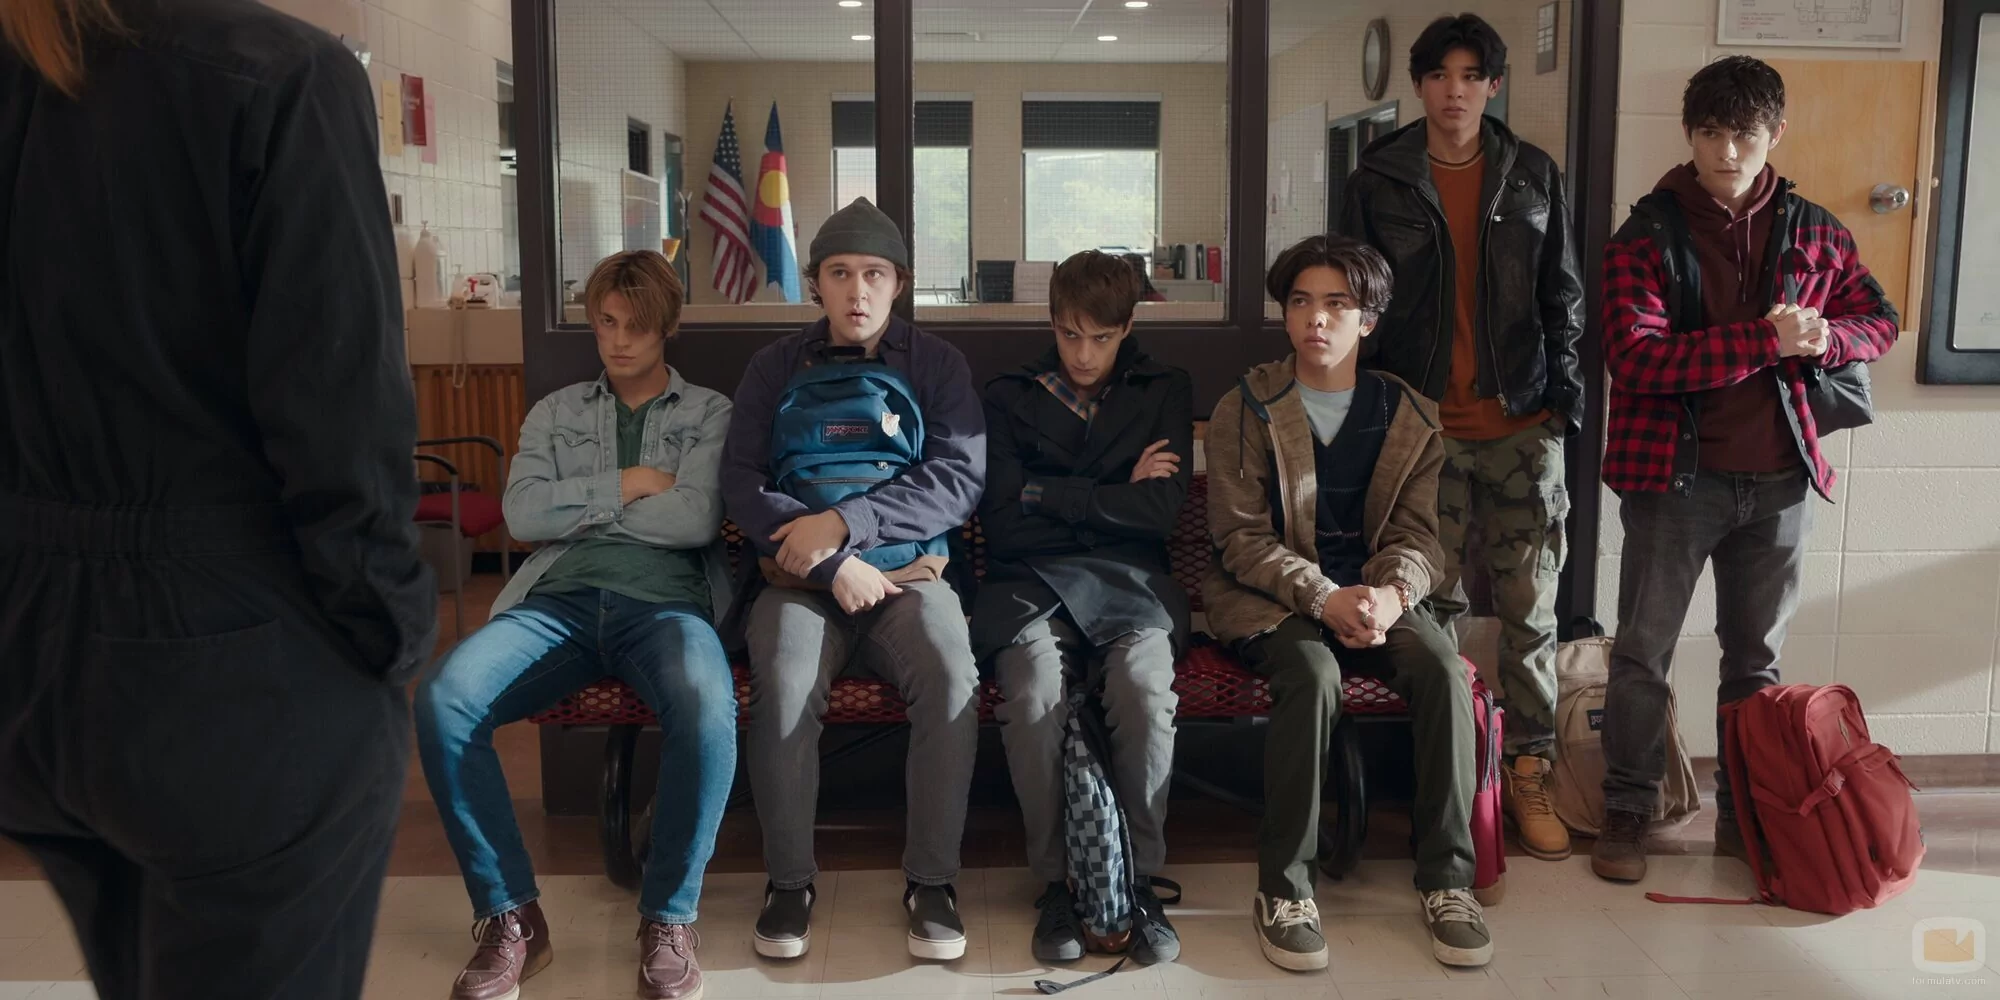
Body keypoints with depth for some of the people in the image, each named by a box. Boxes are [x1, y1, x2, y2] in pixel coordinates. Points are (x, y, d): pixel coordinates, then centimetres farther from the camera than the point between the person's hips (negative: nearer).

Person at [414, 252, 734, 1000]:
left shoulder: (709, 413, 15)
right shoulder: (555, 412, 23)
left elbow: (695, 521, -3)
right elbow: (522, 515, 6)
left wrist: (581, 506, 3)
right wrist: (628, 484, 1)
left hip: (664, 602, -2)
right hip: (560, 599, 3)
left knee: (708, 710, -38)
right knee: (442, 699, -27)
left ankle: (669, 919, -16)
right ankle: (510, 915, -12)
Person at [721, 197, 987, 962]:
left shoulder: (937, 364, 7)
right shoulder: (775, 368, 9)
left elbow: (960, 480, -7)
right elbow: (743, 486, -2)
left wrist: (844, 522, -18)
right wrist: (831, 562, -16)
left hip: (909, 574, 0)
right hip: (801, 578, 0)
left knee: (952, 678, -31)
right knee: (784, 686, -31)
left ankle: (931, 878, -13)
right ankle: (789, 879, -11)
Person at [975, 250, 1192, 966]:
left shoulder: (1164, 392, 16)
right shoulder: (1009, 397, 15)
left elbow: (1159, 512, 0)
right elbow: (1002, 524, 2)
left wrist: (1047, 494, 0)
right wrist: (1112, 498, 2)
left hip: (1129, 582, 0)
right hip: (1030, 582, 0)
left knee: (1146, 686, -34)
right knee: (1034, 694, -34)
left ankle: (1141, 879, -16)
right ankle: (1056, 880, -15)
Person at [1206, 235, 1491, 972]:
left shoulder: (1410, 417, 8)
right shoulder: (1244, 411, -1)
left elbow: (1417, 534, 3)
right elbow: (1241, 537, -7)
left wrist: (1393, 593, -21)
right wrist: (1324, 598, -22)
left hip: (1375, 594, 3)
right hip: (1272, 598, -3)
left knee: (1443, 666, -28)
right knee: (1313, 673, -34)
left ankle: (1447, 878, -16)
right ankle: (1283, 887, -22)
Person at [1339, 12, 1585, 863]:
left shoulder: (1533, 177, 9)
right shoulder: (1379, 179, 4)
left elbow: (1563, 297, 12)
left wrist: (1564, 399, 3)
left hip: (1521, 423, 1)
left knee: (1529, 604, 3)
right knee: (1431, 602, 2)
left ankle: (1529, 773, 14)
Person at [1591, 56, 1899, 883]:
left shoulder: (1813, 231, 6)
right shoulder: (1646, 237, -7)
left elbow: (1879, 320, 15)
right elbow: (1635, 356, -18)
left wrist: (1825, 339, -8)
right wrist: (1763, 339, -24)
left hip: (1779, 479, 4)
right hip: (1673, 474, -3)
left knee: (1756, 657, 14)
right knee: (1644, 653, 3)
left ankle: (1745, 815, 27)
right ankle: (1627, 812, 16)